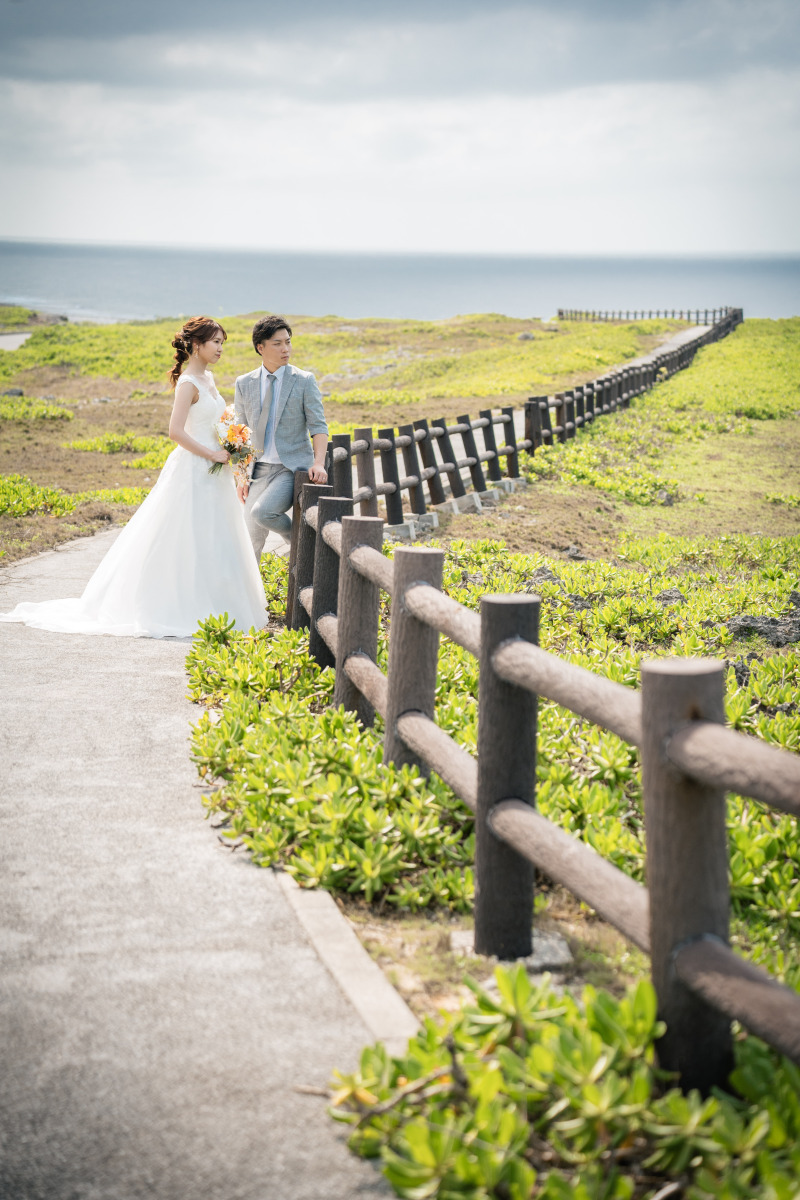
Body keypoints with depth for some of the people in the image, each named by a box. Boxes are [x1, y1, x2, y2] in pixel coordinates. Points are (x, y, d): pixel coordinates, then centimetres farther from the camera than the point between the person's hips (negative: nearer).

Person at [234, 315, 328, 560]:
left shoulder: (304, 381, -2)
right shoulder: (244, 384, 6)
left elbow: (318, 427, -5)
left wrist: (319, 463, -21)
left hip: (293, 469, -4)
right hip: (259, 472, 4)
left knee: (261, 512, -27)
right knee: (250, 540, 3)